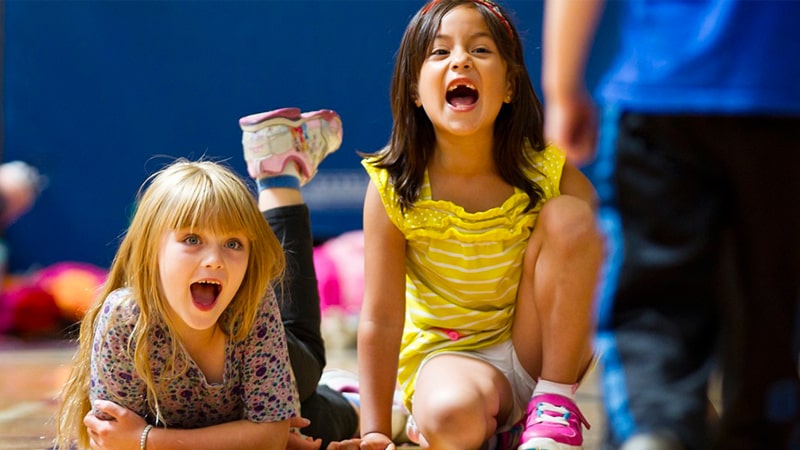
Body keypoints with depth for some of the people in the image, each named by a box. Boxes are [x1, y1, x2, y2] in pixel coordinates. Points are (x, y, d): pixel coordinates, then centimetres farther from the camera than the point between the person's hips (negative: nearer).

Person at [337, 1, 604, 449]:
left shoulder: (550, 175, -12)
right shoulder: (393, 190, -13)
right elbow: (381, 318, -12)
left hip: (537, 354, 3)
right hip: (447, 354, -3)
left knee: (569, 216, -22)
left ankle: (554, 402, -11)